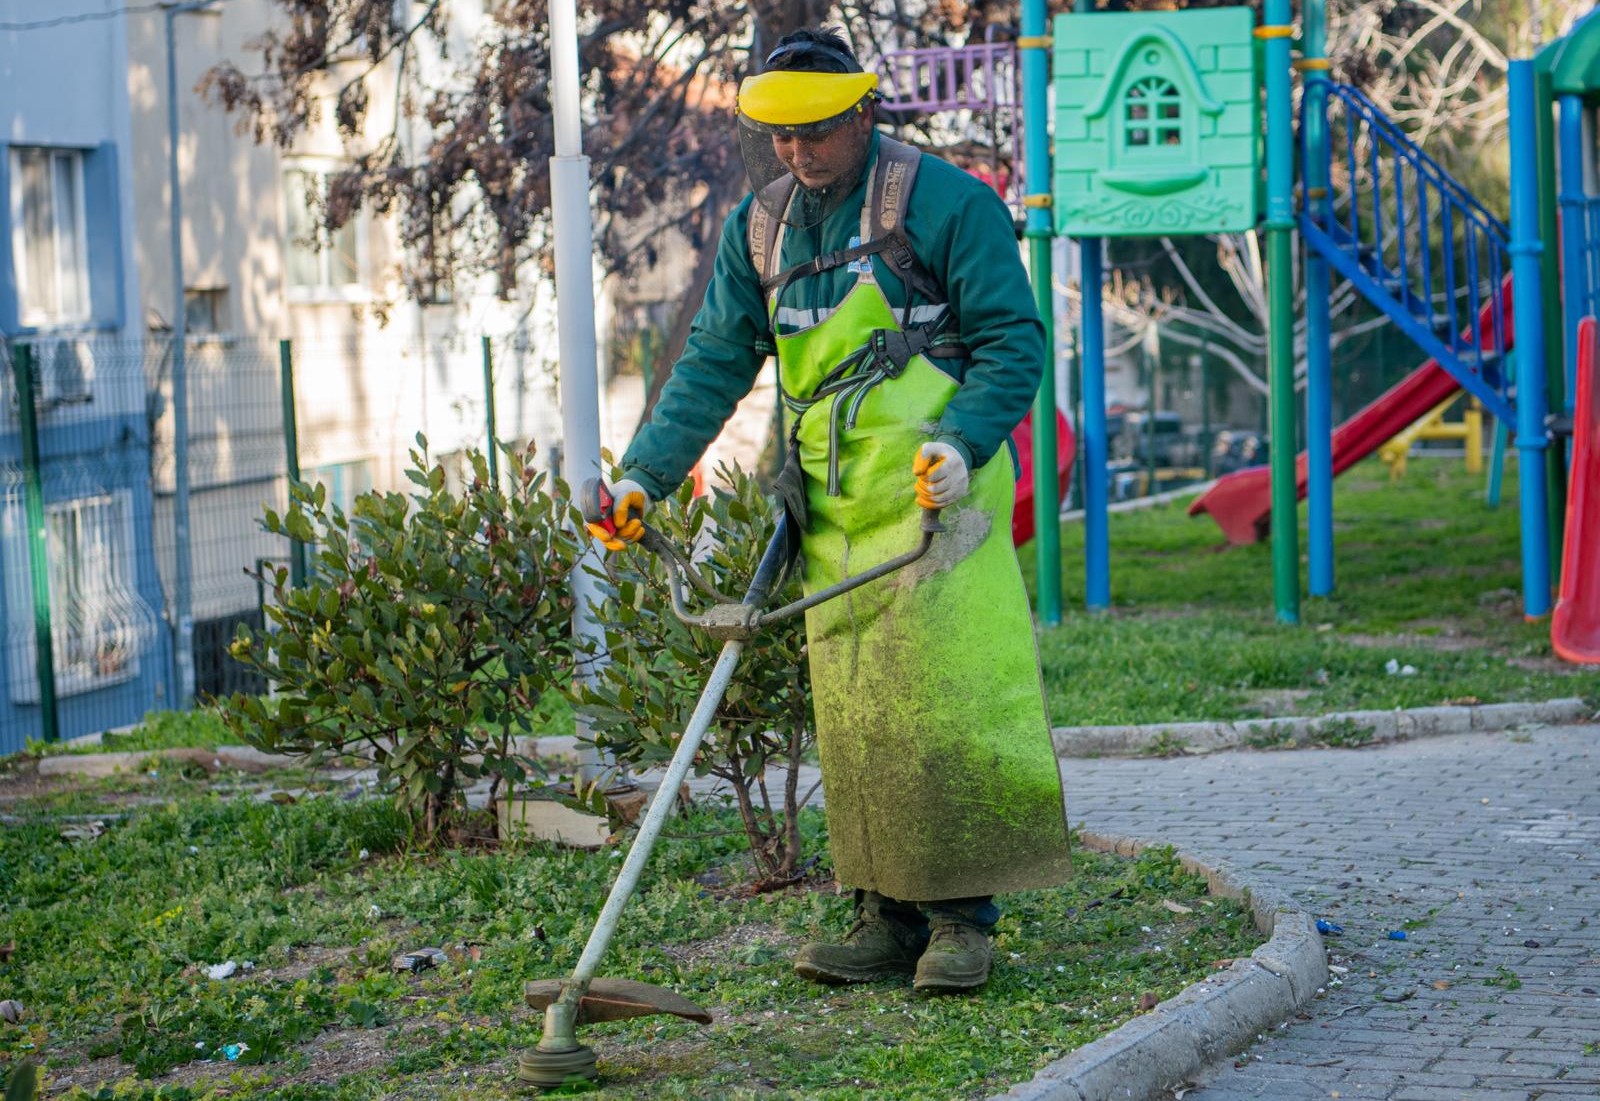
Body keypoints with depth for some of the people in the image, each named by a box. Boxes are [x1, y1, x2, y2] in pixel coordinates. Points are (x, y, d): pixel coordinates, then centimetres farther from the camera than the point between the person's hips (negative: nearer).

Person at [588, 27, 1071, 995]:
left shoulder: (944, 203, -5)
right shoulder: (760, 227, 13)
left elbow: (1014, 340, -6)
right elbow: (715, 363, 15)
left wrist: (960, 443, -22)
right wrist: (646, 475, 5)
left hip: (934, 491, -6)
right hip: (831, 508, 6)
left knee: (945, 696, -9)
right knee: (853, 713, 4)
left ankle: (963, 919, -2)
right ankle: (890, 915, 10)